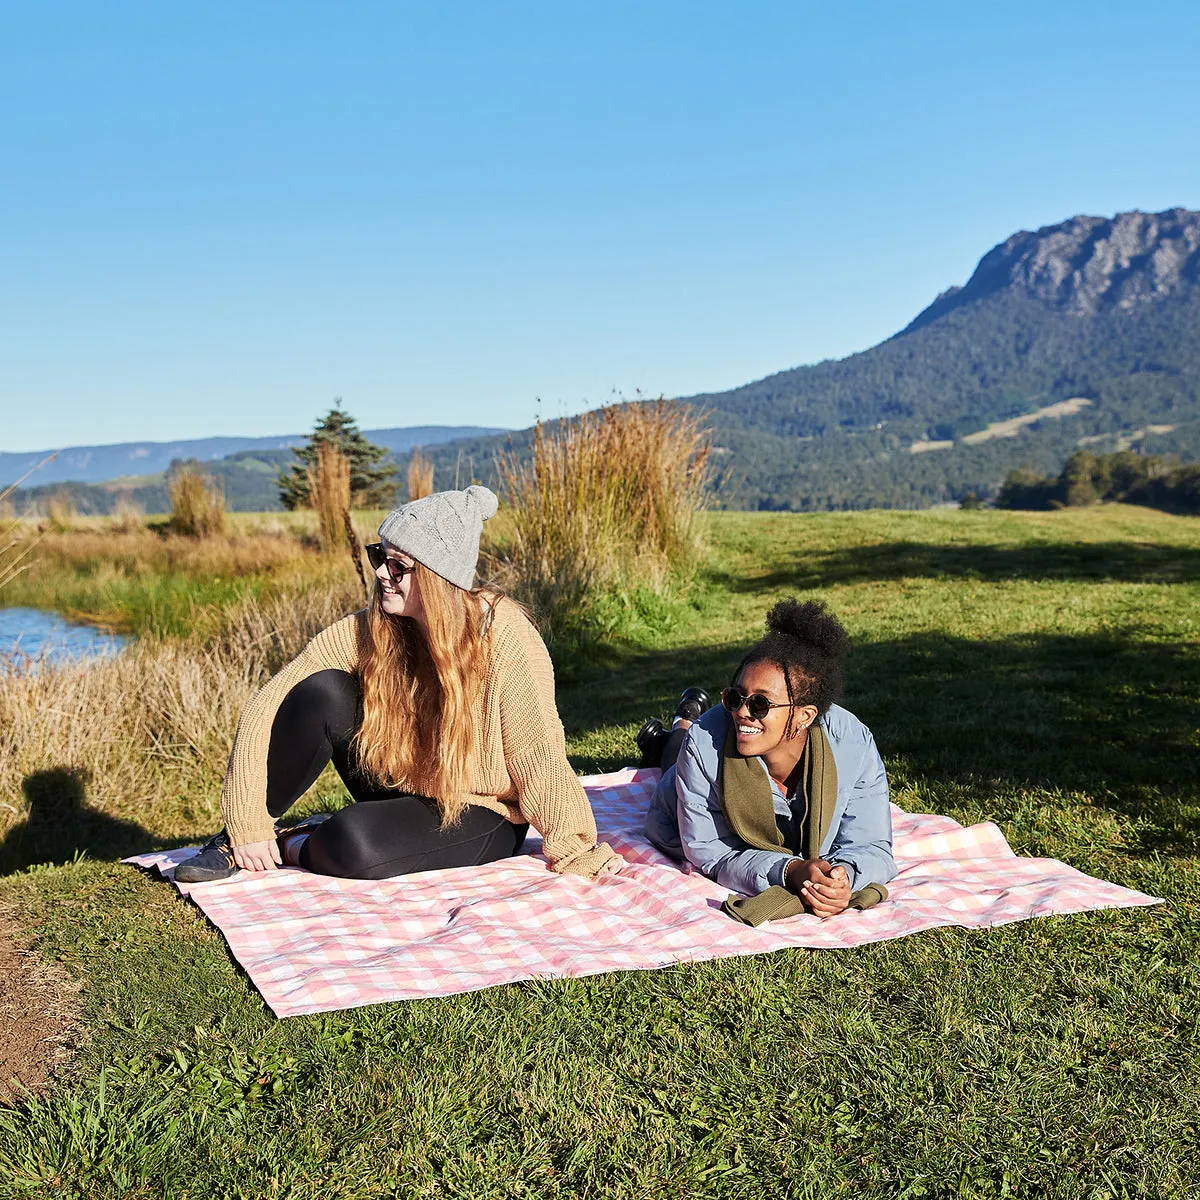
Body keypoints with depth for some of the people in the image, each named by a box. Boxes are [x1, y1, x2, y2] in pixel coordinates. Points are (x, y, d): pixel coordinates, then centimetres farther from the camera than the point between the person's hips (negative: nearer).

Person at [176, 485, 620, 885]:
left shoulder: (506, 638, -25)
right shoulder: (369, 632, -14)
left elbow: (538, 754, -22)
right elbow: (263, 711, -13)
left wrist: (575, 852, -21)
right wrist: (247, 826, -16)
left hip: (482, 816, -4)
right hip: (399, 787, 4)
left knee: (355, 845, -32)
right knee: (321, 692, -21)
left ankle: (289, 847, 3)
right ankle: (238, 841, -6)